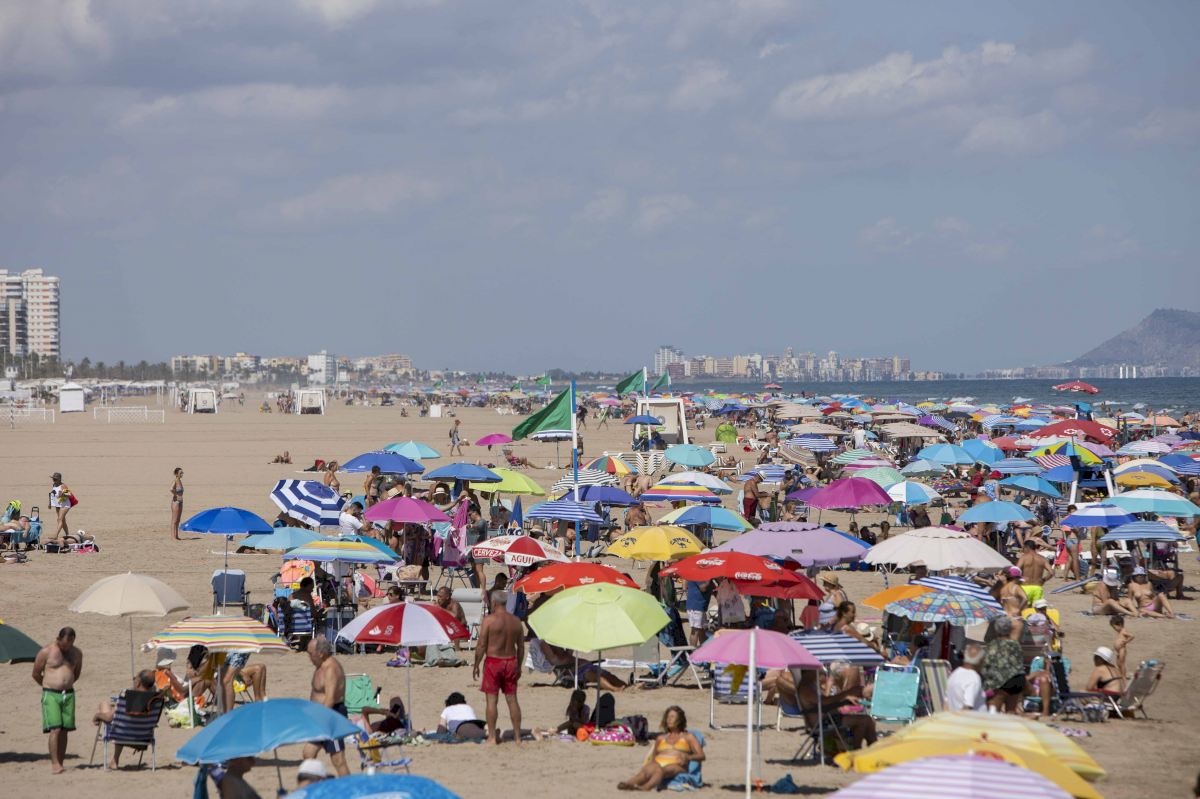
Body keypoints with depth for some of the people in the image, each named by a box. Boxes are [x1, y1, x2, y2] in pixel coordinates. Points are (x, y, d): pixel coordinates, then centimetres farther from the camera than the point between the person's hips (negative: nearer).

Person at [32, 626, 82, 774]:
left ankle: (60, 764, 7)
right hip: (51, 695, -5)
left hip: (69, 694, 5)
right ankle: (54, 764, -18)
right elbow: (36, 674, 2)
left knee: (64, 731, 3)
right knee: (55, 729, -14)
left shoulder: (77, 652, 9)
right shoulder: (46, 652, -6)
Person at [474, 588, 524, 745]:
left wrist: (476, 665, -2)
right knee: (512, 700, 9)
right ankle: (517, 736, 10)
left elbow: (481, 645, -11)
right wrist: (518, 666, 19)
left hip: (493, 662, -5)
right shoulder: (515, 621, 5)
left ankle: (492, 736, 0)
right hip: (511, 661, 5)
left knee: (492, 700, 0)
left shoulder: (489, 620, -11)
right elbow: (521, 647, 10)